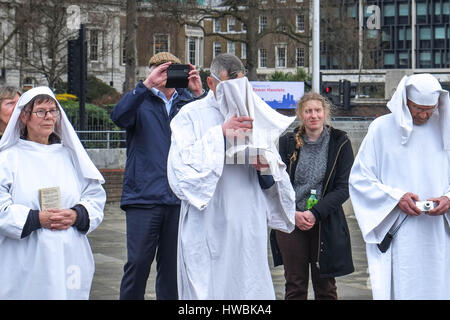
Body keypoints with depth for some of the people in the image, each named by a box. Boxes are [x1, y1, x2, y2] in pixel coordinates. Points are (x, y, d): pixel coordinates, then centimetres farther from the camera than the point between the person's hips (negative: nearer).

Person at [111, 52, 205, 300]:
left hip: (178, 197, 2)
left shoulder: (187, 102, 10)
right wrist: (146, 85, -24)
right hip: (144, 196, -2)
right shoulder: (141, 102, 6)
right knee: (138, 262, -4)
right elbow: (119, 116, -14)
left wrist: (199, 94, -18)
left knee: (172, 265, 9)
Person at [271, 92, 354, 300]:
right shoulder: (288, 142, 5)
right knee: (295, 286, 6)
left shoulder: (339, 143, 0)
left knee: (325, 286, 5)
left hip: (326, 225, -1)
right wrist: (293, 214, -12)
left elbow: (343, 188, -5)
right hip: (290, 222, 1)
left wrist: (315, 213, -14)